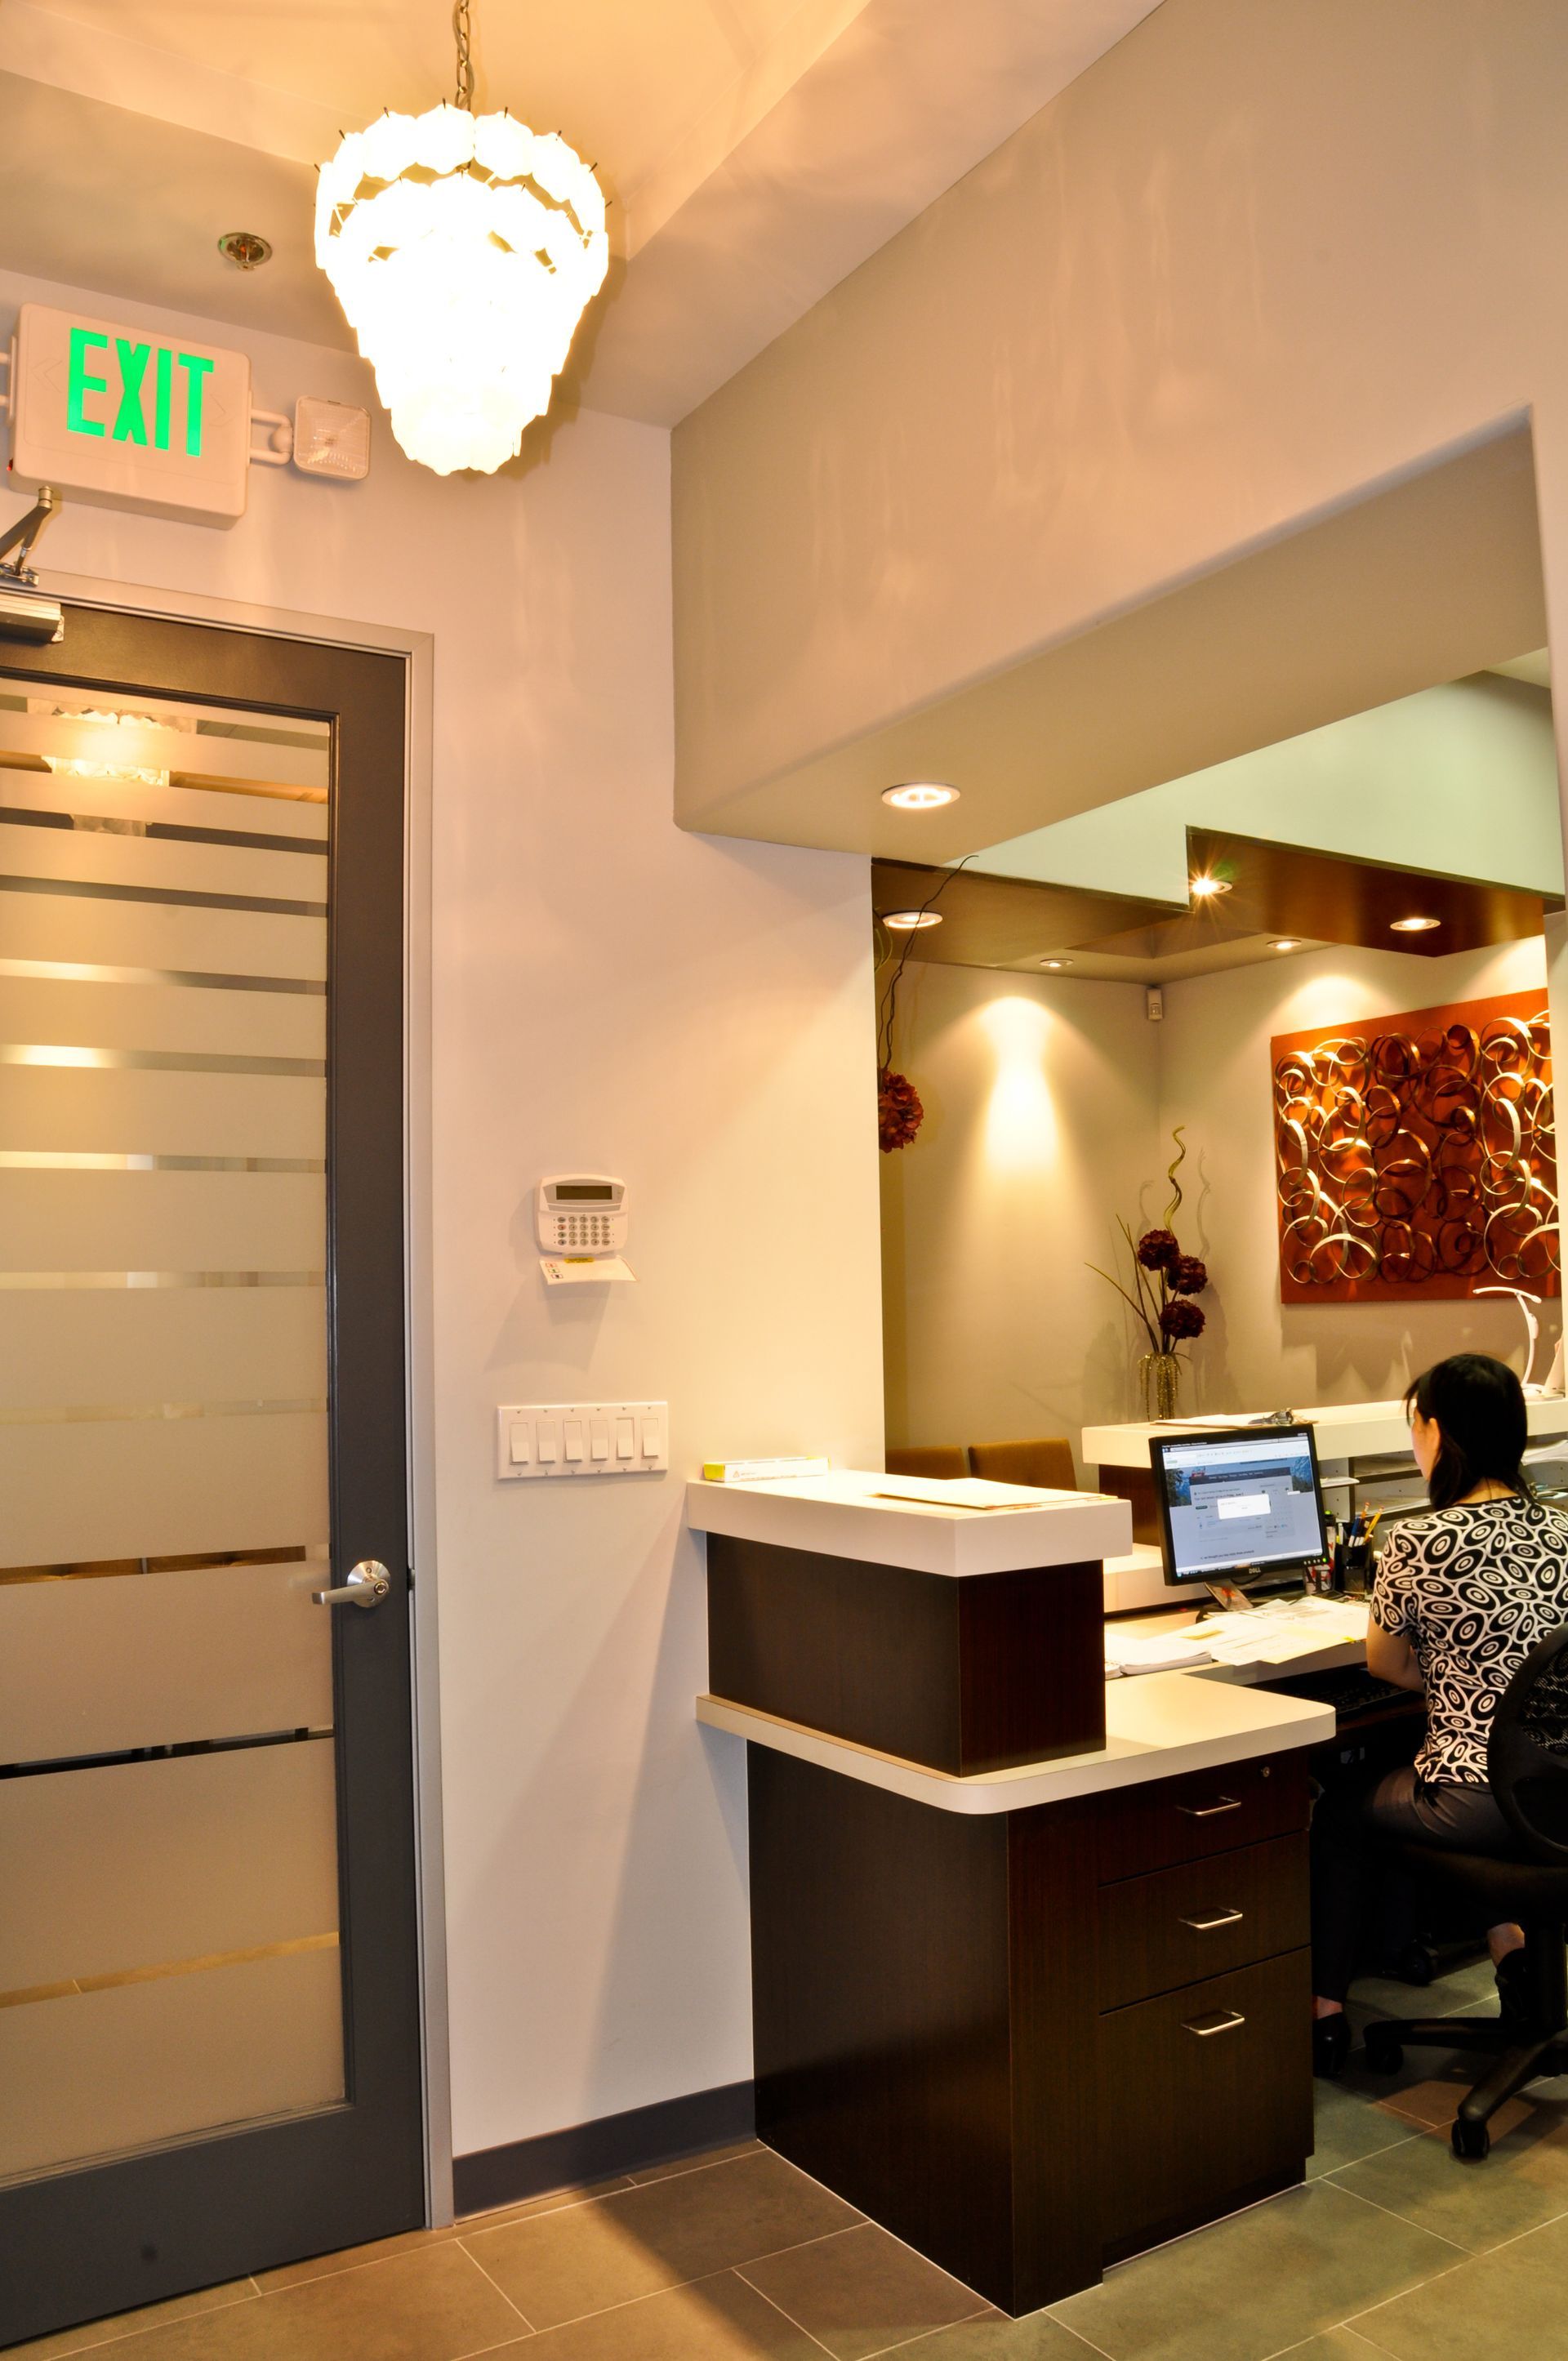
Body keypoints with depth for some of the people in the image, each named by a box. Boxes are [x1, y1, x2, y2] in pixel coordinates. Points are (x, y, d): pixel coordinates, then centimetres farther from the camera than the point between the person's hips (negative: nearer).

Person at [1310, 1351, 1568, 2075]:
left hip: (1481, 1806, -6)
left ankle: (1325, 2012, 24)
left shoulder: (1418, 1545, -18)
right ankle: (1509, 1941, 29)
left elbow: (1383, 1665, -1)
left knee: (1339, 1812, 20)